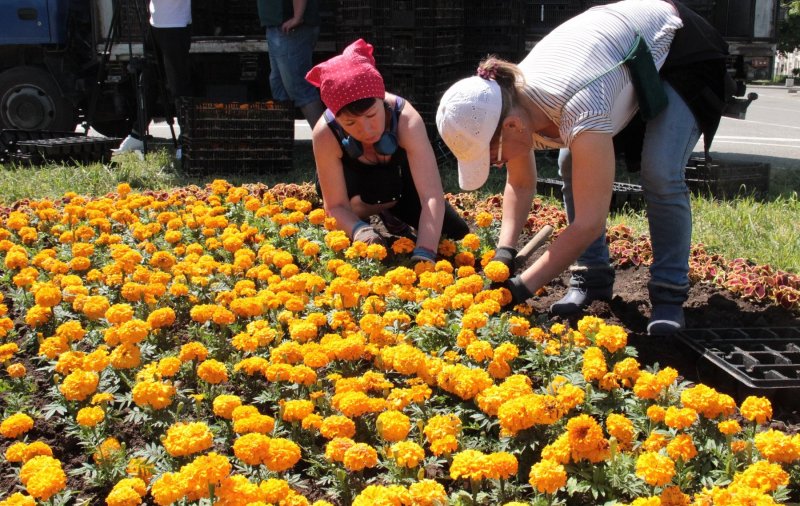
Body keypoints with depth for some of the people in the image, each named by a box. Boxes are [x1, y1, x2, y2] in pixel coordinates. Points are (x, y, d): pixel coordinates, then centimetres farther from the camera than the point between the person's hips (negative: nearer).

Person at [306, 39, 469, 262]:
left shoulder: (406, 120, -40)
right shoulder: (326, 134, -38)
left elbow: (432, 196, -47)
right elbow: (336, 205, -30)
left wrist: (423, 255, -60)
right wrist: (359, 230, -53)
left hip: (404, 184, 1)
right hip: (356, 188, 0)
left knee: (459, 239, -3)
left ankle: (391, 211, 18)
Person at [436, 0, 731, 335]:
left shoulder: (579, 111, -44)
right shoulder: (509, 102, -20)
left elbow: (589, 223, -41)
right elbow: (520, 184, -2)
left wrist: (521, 288, -38)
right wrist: (505, 251, -18)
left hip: (679, 49, -7)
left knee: (660, 176, -22)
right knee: (572, 167, -5)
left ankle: (670, 293, -8)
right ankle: (592, 276, 6)